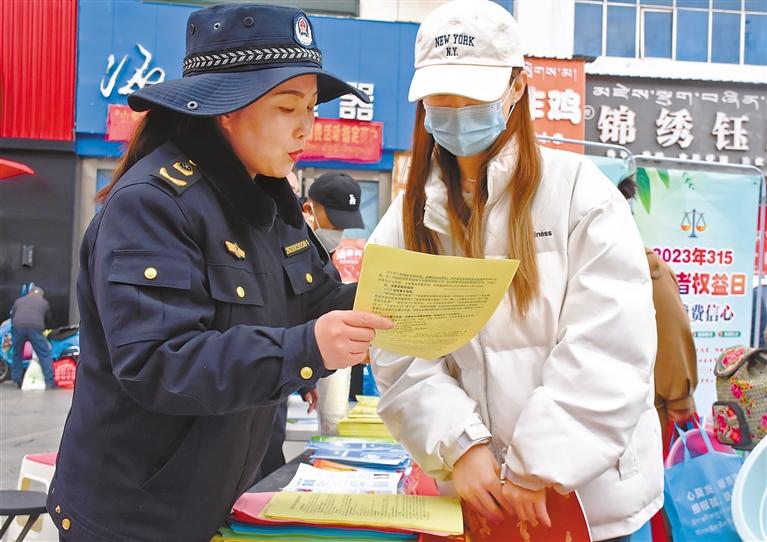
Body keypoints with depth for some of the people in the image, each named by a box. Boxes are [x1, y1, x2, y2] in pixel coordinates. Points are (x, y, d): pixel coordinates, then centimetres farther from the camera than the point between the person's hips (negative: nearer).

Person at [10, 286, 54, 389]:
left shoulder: (19, 300, 30)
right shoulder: (44, 302, 26)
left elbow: (12, 317, 33)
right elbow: (48, 320, 33)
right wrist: (42, 329, 52)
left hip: (18, 326, 2)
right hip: (35, 328, -2)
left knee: (17, 354, 21)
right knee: (45, 355, 4)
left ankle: (16, 380, 21)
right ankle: (49, 382, -3)